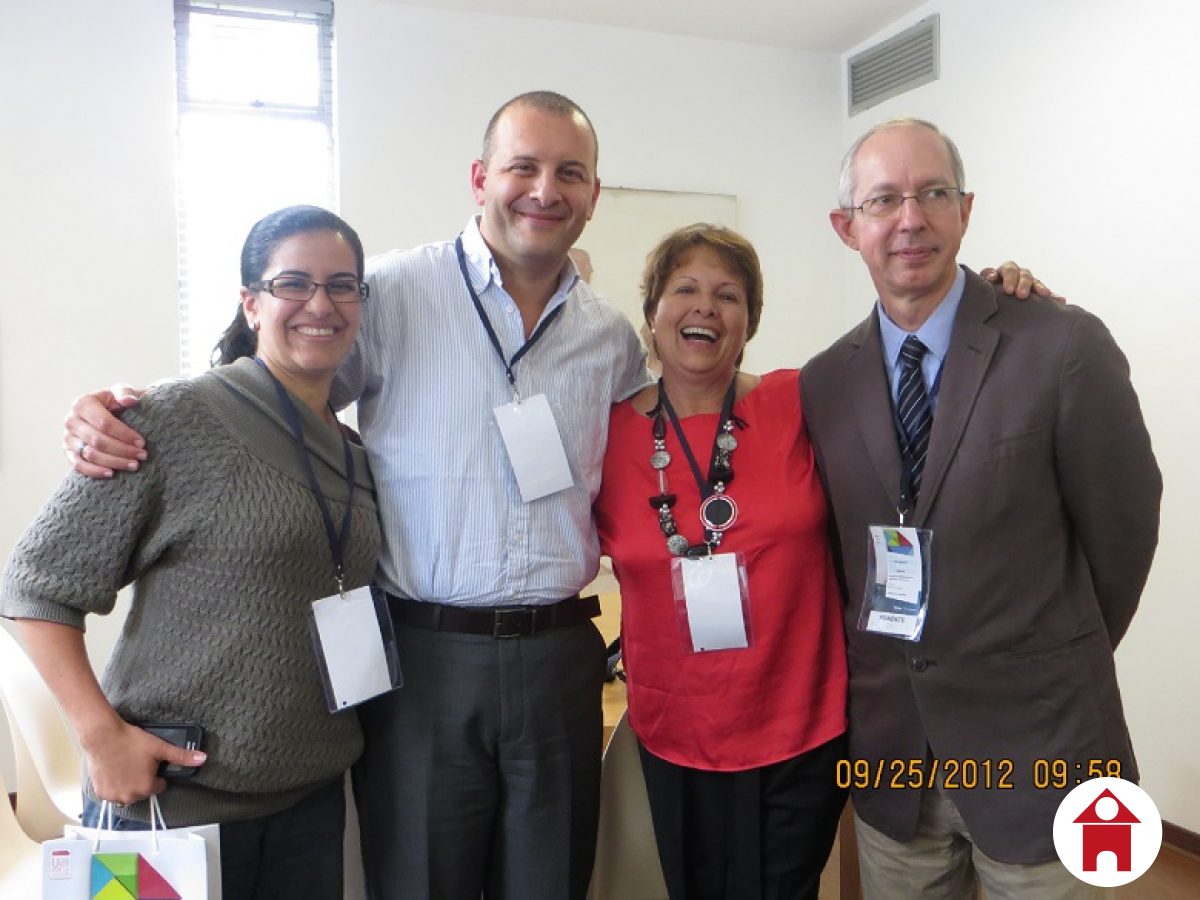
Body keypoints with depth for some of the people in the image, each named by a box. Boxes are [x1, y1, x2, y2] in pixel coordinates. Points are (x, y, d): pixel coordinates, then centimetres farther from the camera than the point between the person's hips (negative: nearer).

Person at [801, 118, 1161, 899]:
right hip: (888, 750, 4)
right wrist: (885, 675, 5)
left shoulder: (1065, 347, -12)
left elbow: (1122, 528, -5)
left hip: (1034, 748, -3)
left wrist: (1055, 666, 5)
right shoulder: (825, 383, -1)